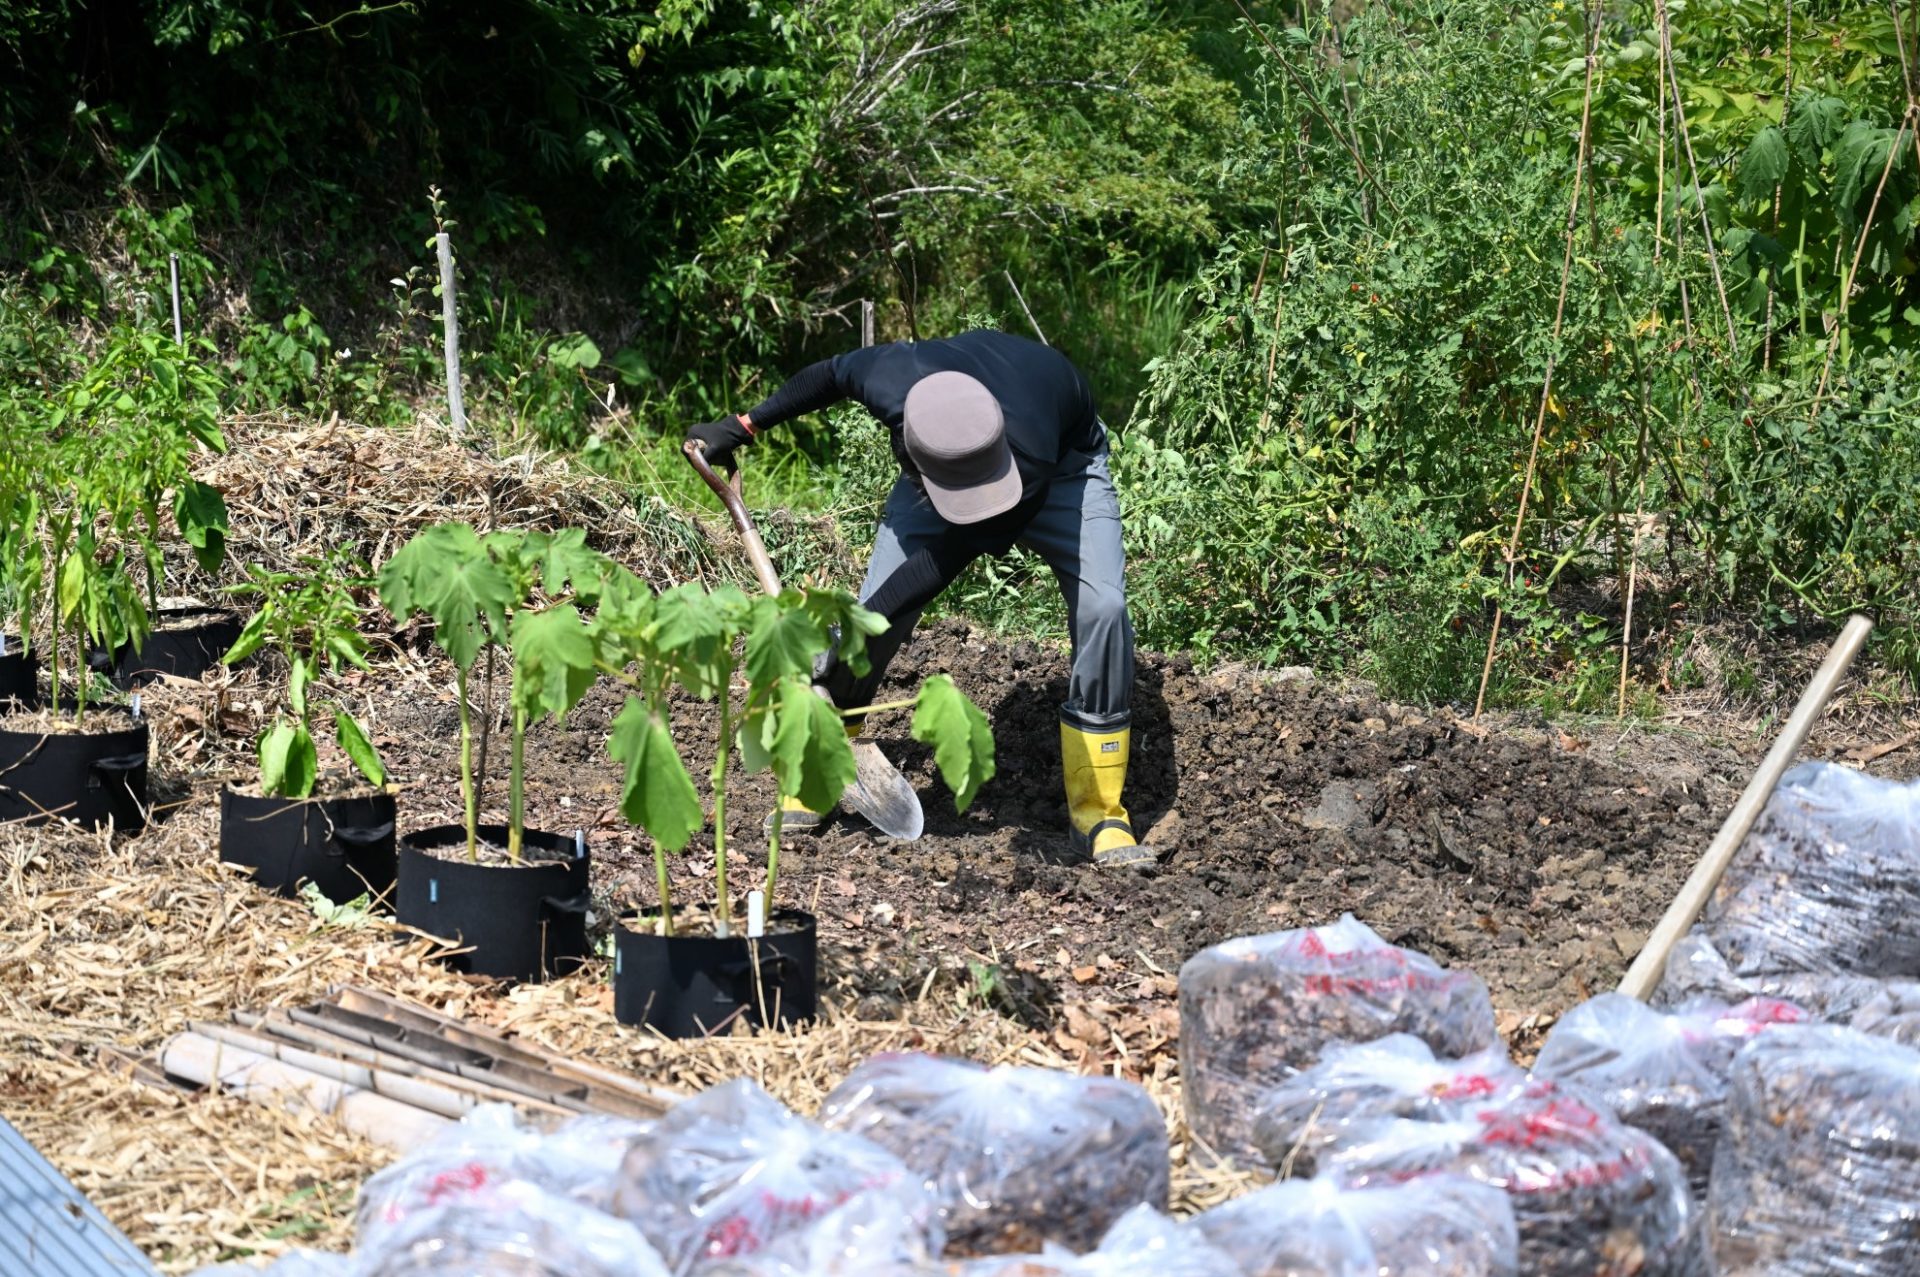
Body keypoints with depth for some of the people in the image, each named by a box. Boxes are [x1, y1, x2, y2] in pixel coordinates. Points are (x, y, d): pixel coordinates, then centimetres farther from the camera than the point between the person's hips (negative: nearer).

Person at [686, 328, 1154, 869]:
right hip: (938, 463, 3)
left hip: (1062, 463, -2)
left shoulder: (1034, 464, -46)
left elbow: (945, 558, -34)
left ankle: (1097, 814, -12)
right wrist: (745, 425, -4)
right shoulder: (892, 377, -39)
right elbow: (831, 373, -13)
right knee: (874, 614, -11)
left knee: (1101, 606, -24)